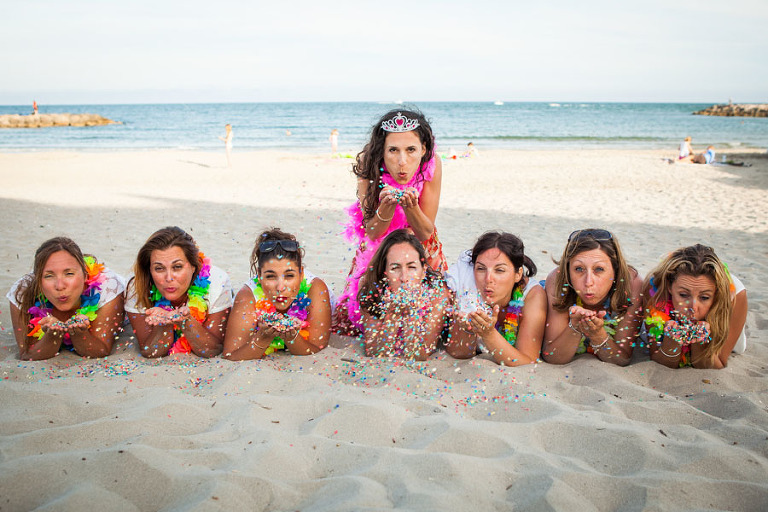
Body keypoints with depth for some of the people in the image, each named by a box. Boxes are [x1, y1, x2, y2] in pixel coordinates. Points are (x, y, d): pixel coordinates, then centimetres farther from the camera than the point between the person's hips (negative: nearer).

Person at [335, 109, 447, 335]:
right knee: (350, 316, -5)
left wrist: (411, 207, -42)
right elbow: (372, 232, -24)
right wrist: (387, 206, -45)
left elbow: (425, 234, -21)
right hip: (377, 247, 0)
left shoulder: (432, 165, -28)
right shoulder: (368, 163, -29)